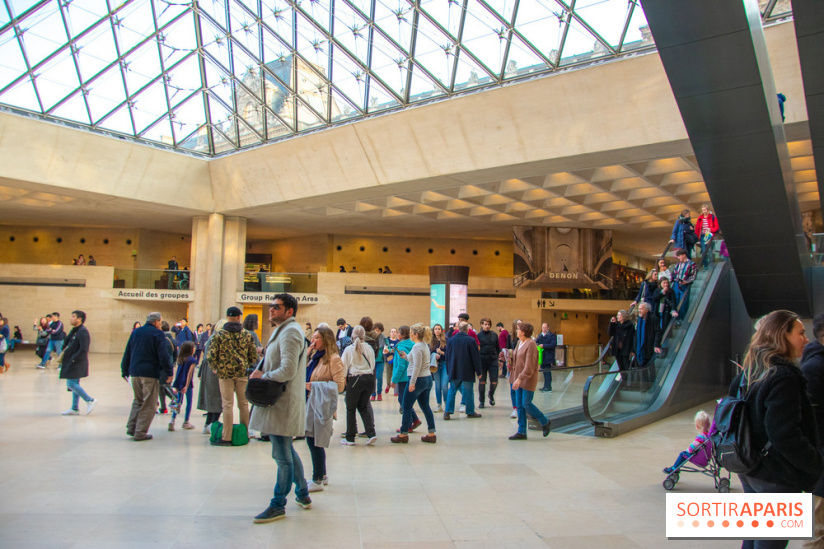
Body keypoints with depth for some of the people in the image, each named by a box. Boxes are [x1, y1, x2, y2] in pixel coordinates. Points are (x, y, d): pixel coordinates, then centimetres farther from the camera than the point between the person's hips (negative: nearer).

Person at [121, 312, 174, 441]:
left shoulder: (136, 332, 13)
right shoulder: (158, 334, -8)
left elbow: (127, 354, 16)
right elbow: (164, 356, -13)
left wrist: (125, 371, 23)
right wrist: (169, 373, -8)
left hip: (135, 372, 7)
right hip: (151, 373, -7)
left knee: (138, 400, 21)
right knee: (149, 405, 1)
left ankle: (131, 427, 13)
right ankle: (141, 433, 1)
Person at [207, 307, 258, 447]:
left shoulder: (219, 335, -4)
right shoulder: (247, 335, 3)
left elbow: (212, 355, -7)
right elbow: (253, 356, 5)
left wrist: (214, 368, 10)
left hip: (225, 372, -2)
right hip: (242, 373, 2)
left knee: (227, 405, 1)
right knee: (243, 404, 12)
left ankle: (226, 438, 3)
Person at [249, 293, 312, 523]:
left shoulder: (290, 332, -17)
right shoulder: (282, 330, 16)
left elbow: (288, 371, -25)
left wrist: (263, 376, -12)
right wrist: (262, 372, 9)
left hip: (283, 403, -11)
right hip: (277, 401, 11)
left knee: (283, 456, 1)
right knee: (287, 452, 20)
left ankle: (278, 506, 11)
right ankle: (302, 494, 32)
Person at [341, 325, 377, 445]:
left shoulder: (349, 349, -7)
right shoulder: (369, 348, 1)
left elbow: (344, 366, -3)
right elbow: (373, 365, 9)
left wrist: (344, 379, 11)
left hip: (355, 379, -4)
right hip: (369, 378, 4)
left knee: (351, 408, 7)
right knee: (363, 406, 16)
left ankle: (350, 438, 12)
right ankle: (371, 433, 5)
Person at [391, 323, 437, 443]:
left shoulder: (417, 347, -15)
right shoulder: (425, 345, 13)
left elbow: (417, 366, -20)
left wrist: (412, 382, -20)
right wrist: (406, 356, 17)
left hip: (418, 380, -9)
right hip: (428, 379, 9)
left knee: (407, 407, 0)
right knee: (425, 406, 13)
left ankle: (403, 434, 6)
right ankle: (431, 434, 13)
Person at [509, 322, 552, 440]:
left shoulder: (531, 344, -17)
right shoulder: (520, 342, 11)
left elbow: (529, 366, -22)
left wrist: (519, 379, -26)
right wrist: (515, 376, 17)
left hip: (528, 379, -9)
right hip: (519, 378, 9)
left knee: (526, 404, -5)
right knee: (520, 405, 7)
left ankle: (545, 422, 16)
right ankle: (521, 432, 12)